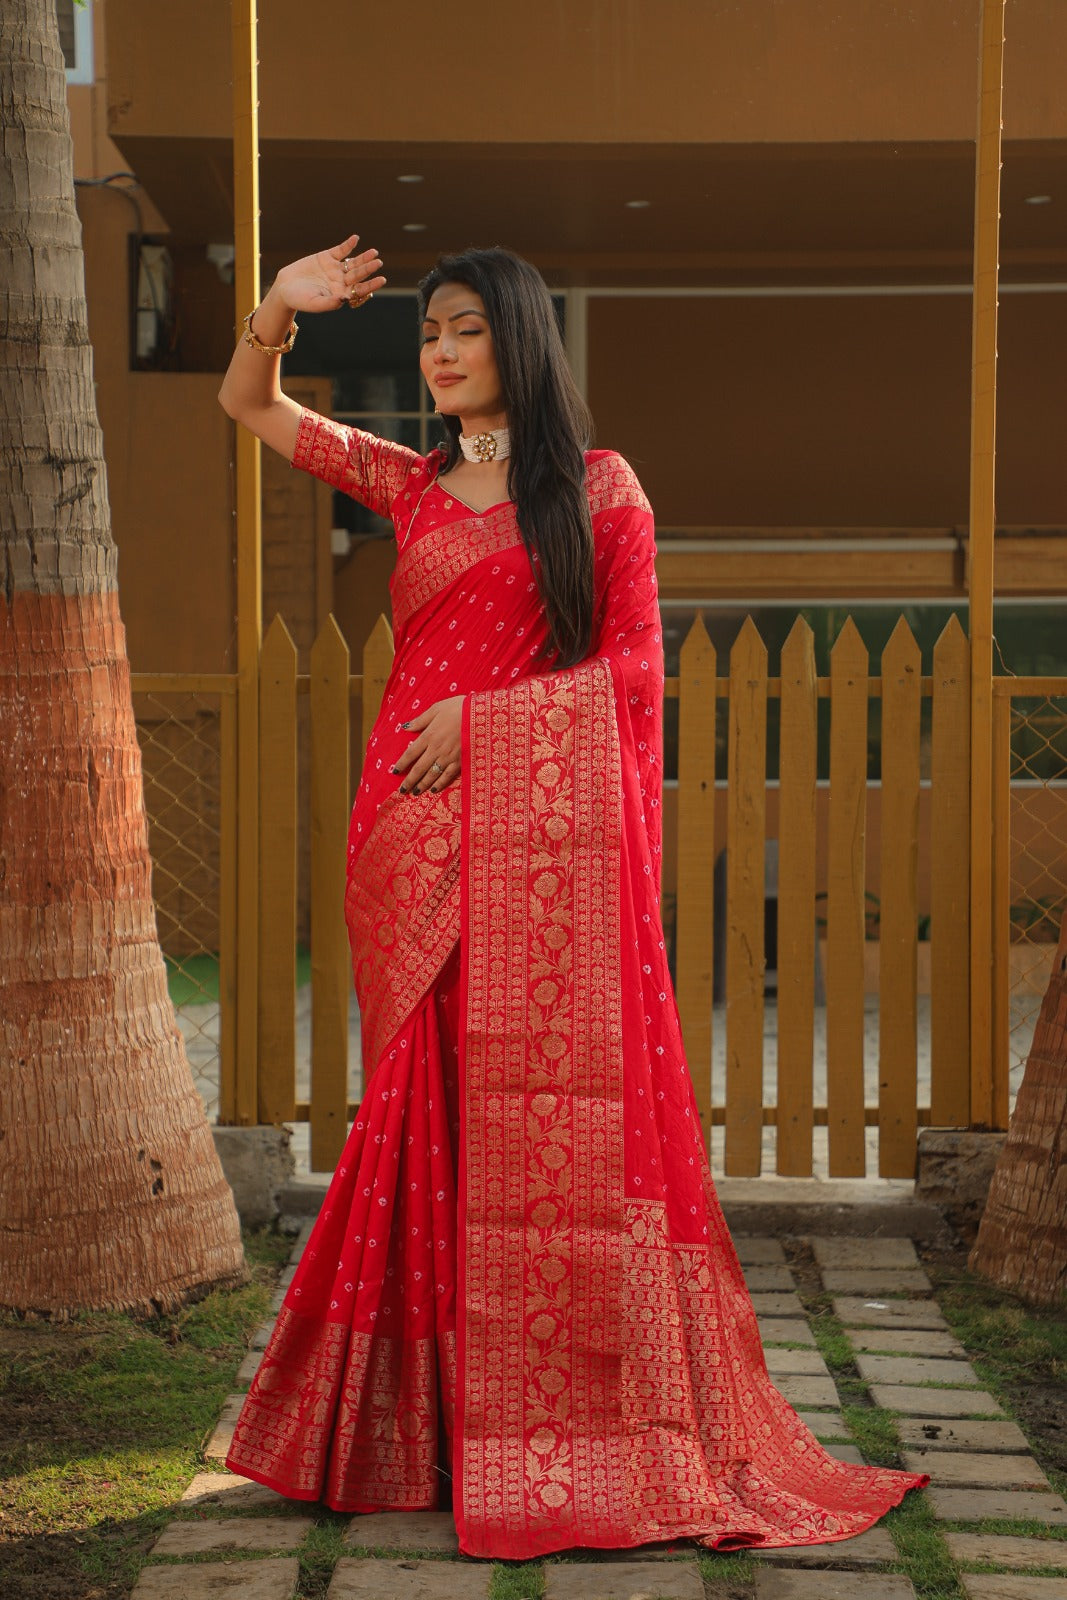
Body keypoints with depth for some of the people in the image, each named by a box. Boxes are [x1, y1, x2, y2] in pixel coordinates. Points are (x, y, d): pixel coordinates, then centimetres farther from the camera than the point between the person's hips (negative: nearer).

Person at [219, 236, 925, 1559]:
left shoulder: (600, 487, 4)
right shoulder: (408, 483, 16)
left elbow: (635, 666, -1)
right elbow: (248, 407, 22)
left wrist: (485, 715, -10)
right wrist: (281, 308, 4)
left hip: (545, 829, -4)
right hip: (415, 831, 4)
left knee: (547, 1104, -6)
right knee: (426, 1106, 5)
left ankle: (580, 1434, 0)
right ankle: (425, 1421, 12)